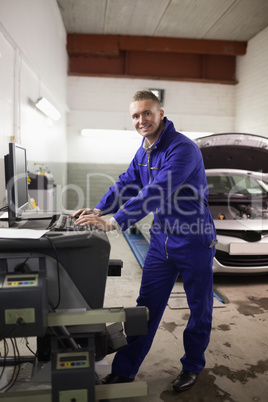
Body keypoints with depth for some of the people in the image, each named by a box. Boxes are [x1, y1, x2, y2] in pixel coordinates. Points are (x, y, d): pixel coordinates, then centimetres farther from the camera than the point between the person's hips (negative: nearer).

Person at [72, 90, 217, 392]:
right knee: (146, 307, 10)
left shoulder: (182, 148, -21)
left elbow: (156, 192, -31)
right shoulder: (143, 152, 7)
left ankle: (192, 367, 34)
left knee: (199, 309, 12)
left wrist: (113, 223, -35)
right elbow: (127, 184, 11)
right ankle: (124, 371, 22)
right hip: (162, 240, 7)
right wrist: (98, 210, -4)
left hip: (194, 241, -6)